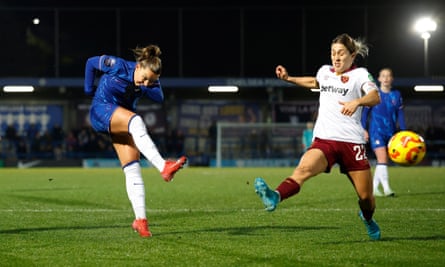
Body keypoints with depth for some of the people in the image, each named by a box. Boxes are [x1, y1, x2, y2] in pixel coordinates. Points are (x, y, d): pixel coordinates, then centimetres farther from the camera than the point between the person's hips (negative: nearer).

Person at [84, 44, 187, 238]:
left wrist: (146, 87, -35)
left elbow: (159, 98, -19)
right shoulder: (117, 66, -15)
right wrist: (89, 89, 1)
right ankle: (163, 167, -51)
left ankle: (140, 220, -5)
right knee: (135, 121, -37)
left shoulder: (151, 80, -4)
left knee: (132, 168, -7)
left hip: (123, 121, 5)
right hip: (101, 111, -5)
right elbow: (91, 62, -1)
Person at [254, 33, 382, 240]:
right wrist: (289, 78, 33)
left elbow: (375, 97, -19)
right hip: (324, 140, 2)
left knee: (366, 197, 4)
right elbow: (314, 83, 42)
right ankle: (274, 197, -56)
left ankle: (367, 219, 38)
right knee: (304, 168, -30)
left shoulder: (359, 74, 1)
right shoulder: (325, 72, 16)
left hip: (352, 142, -2)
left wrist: (357, 102, -39)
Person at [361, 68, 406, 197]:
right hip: (376, 131, -4)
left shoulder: (396, 95, 7)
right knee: (382, 158, -16)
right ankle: (386, 189, -22)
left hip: (390, 132, 4)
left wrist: (404, 132, 4)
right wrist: (364, 129, -4)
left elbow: (400, 114, 10)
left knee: (381, 161, 8)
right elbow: (365, 112, 3)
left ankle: (374, 188, 18)